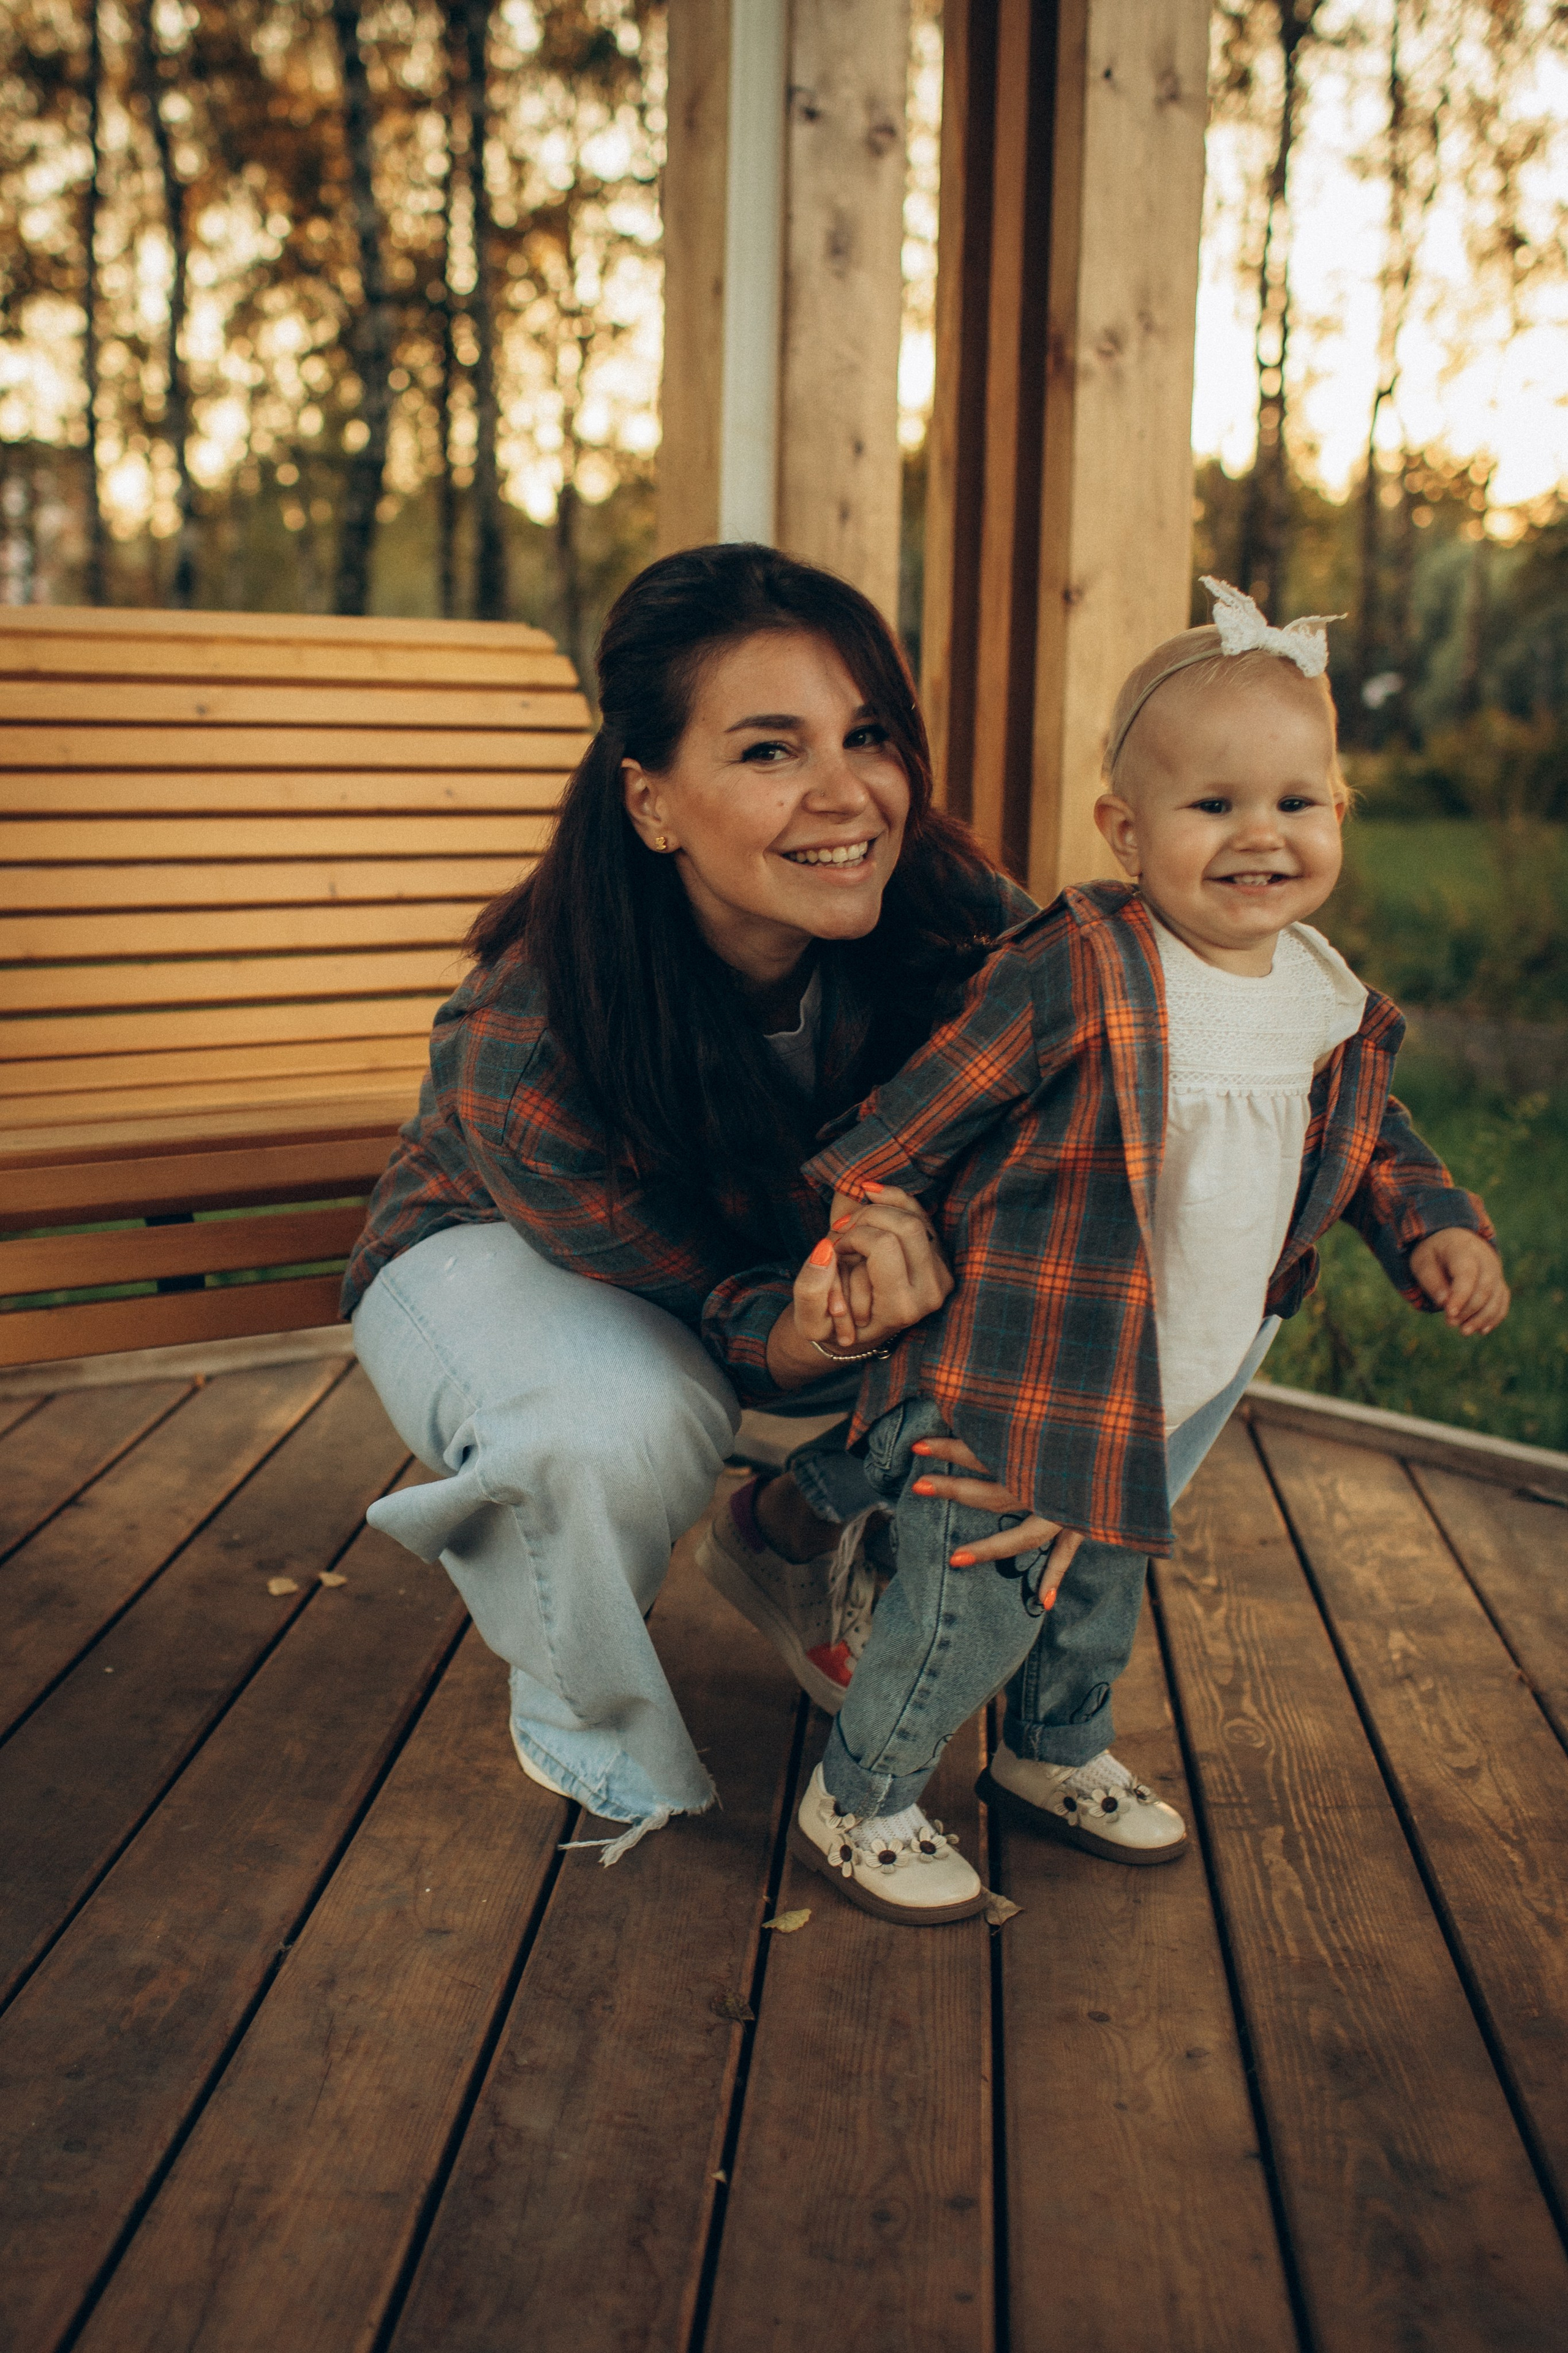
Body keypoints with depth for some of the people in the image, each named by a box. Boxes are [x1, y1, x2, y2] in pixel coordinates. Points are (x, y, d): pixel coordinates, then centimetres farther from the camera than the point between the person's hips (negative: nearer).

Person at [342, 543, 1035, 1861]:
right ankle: (581, 1723, -3)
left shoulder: (956, 918, -29)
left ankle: (797, 1548, 9)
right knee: (621, 1429, -39)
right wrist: (821, 1322, -52)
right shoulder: (524, 1055, -38)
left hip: (793, 1240, 5)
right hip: (496, 1257, -4)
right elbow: (729, 1314, -27)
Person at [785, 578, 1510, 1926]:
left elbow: (1368, 1133, 18)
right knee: (973, 1604, -1)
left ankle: (1057, 1761, 51)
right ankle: (855, 1808, 22)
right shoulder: (1075, 976, -23)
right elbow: (920, 1113, -15)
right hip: (1023, 1375, -7)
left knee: (1105, 1588, 25)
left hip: (1186, 1383, 7)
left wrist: (1436, 1225, 4)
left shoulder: (1330, 1001, 1)